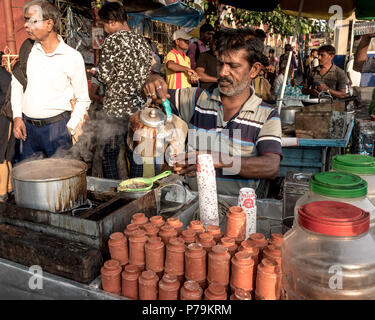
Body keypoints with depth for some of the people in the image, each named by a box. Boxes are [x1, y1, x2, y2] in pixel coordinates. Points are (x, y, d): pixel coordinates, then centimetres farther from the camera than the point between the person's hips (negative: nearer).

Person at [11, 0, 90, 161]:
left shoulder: (72, 57, -6)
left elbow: (83, 99, -1)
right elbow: (17, 83, 15)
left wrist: (69, 129, -9)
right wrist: (17, 117, 6)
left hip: (56, 126, -4)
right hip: (27, 126, 4)